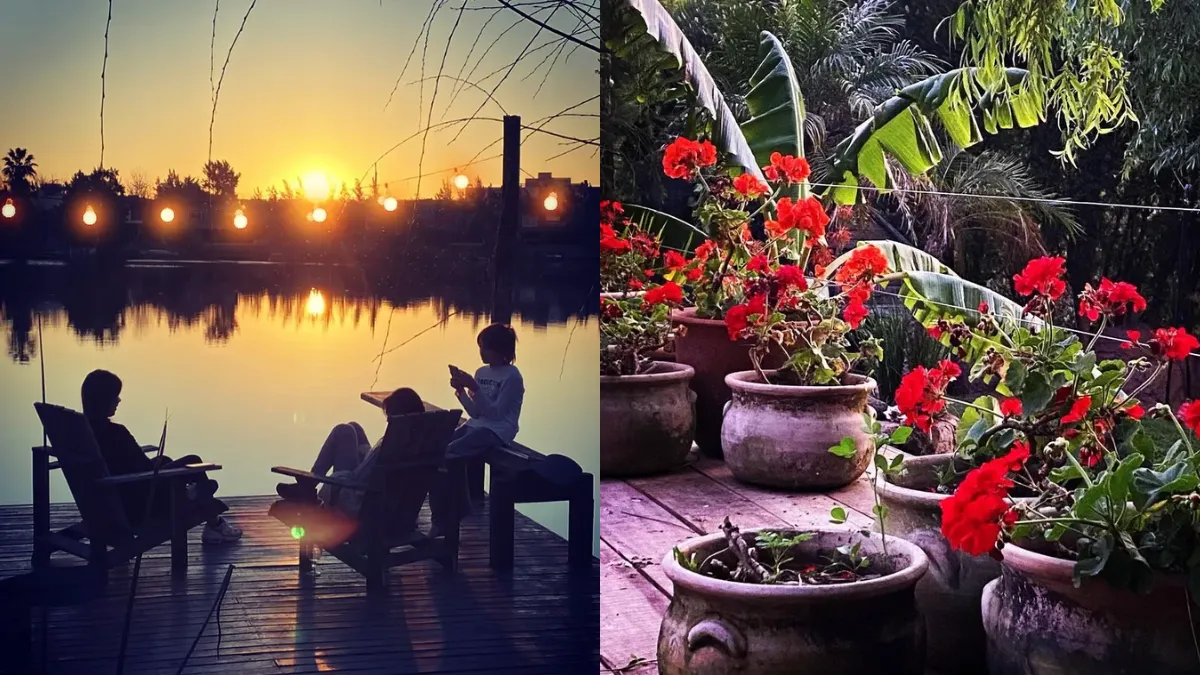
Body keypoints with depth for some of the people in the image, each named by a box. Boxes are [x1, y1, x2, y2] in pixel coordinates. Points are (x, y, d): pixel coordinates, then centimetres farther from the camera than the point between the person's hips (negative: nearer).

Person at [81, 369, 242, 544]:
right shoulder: (115, 433, -28)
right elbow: (147, 473, -20)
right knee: (193, 463, 11)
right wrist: (156, 465, -1)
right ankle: (214, 525, 32)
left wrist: (137, 453, 14)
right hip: (135, 505, -8)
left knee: (164, 461, 29)